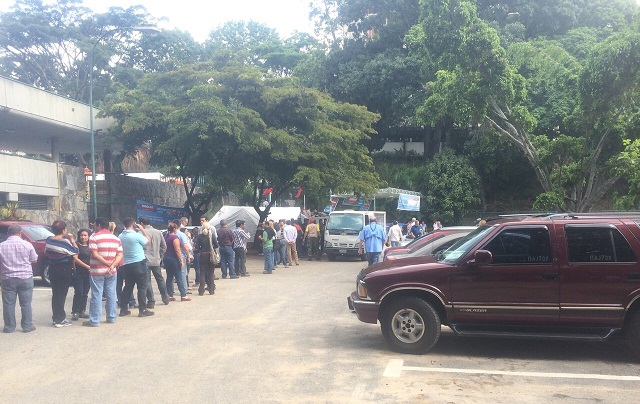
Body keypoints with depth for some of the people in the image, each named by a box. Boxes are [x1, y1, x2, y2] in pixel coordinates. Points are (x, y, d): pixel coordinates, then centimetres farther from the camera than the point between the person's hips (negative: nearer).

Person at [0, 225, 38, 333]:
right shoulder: (27, 245, -6)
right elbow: (34, 260, 3)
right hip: (25, 277, -1)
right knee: (26, 303, 6)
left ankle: (9, 327, 13)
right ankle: (27, 326, 8)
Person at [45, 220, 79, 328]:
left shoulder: (49, 240, -1)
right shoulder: (65, 242, -18)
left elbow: (46, 253, 11)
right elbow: (75, 254, -10)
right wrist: (72, 240, -6)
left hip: (52, 269, 6)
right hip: (64, 270, -6)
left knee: (55, 294, 14)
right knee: (61, 294, -1)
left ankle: (56, 317, 20)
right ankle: (60, 320, 1)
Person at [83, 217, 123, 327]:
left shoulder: (94, 237, -7)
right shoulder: (116, 238, 9)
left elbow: (95, 255, -16)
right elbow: (120, 255, 0)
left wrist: (108, 264, -13)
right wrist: (112, 265, -11)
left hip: (97, 271, -5)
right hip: (111, 272, 5)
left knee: (97, 295, -2)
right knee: (111, 294, 11)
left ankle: (94, 320, 0)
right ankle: (111, 317, 17)